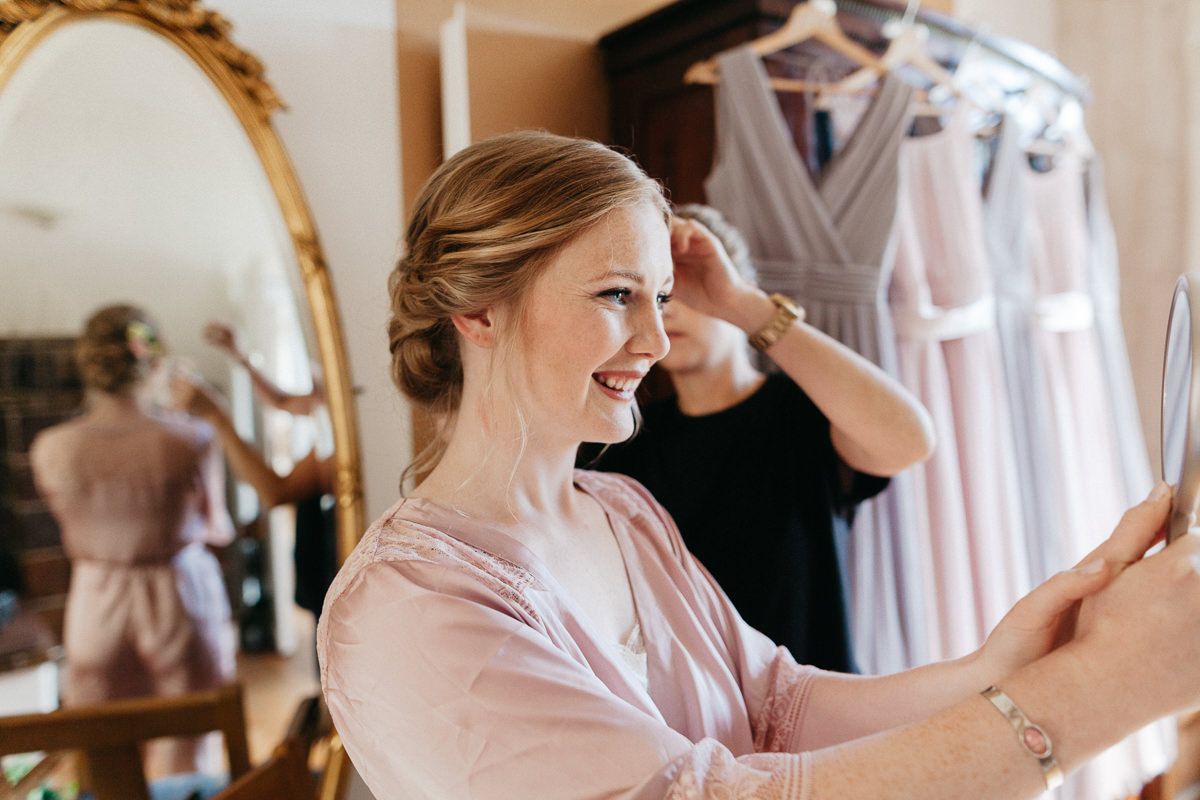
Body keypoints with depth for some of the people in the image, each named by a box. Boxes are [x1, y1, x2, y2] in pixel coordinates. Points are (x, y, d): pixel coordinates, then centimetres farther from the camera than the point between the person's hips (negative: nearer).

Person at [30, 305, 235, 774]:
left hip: (96, 599, 2)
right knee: (190, 747, 16)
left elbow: (73, 533, 3)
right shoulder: (192, 440, -19)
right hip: (179, 594, -2)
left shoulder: (50, 450, -12)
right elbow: (217, 530, -5)